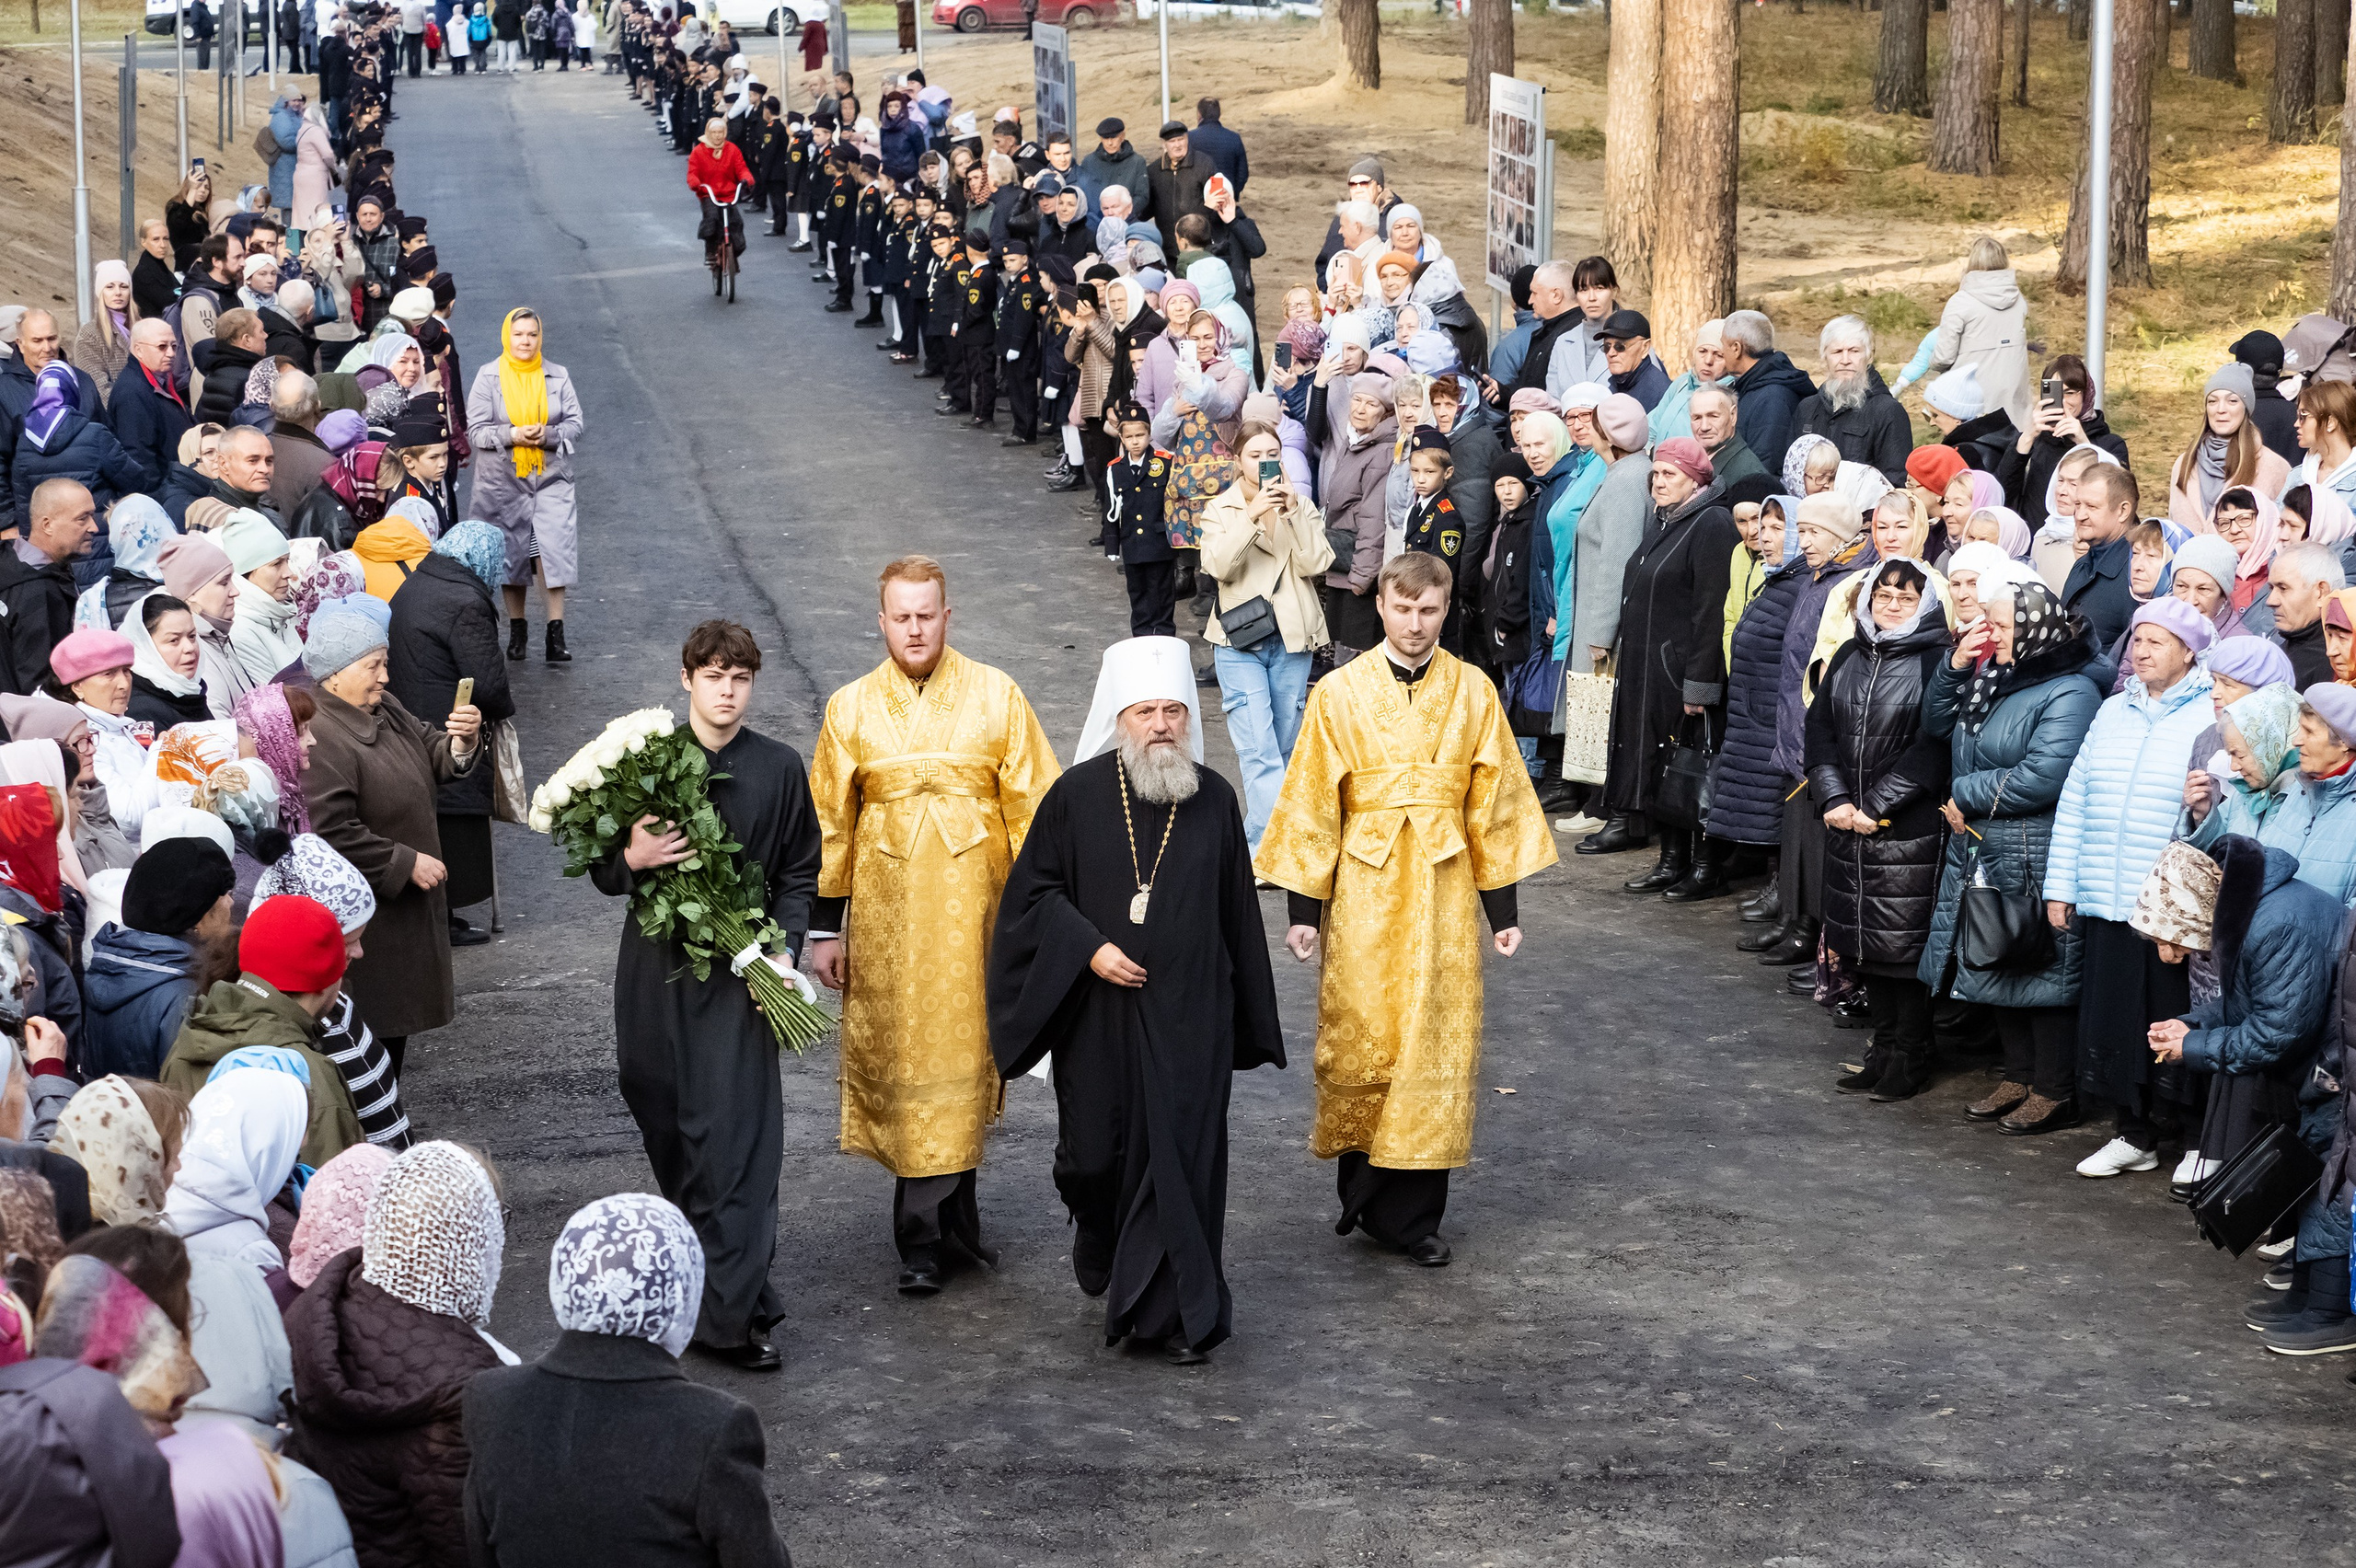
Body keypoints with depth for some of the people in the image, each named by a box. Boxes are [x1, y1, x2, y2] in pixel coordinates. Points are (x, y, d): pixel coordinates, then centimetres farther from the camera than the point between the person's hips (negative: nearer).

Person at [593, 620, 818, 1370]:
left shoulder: (778, 768, 2)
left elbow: (799, 873, 9)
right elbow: (603, 871, 7)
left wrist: (782, 951, -5)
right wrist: (631, 858, -16)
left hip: (738, 971, -2)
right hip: (656, 968, 2)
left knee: (736, 1135, -9)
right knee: (666, 1124, 9)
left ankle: (730, 1313, -9)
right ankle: (708, 1267, 29)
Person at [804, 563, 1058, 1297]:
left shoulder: (995, 696, 2)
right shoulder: (850, 708, 6)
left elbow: (1033, 808, 4)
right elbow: (830, 824, 9)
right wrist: (825, 926, 8)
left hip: (972, 908, -1)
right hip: (885, 918, 1)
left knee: (960, 1051, -1)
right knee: (896, 1054, -1)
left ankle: (926, 1228, 8)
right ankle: (948, 1212, 7)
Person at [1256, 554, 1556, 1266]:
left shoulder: (1473, 694, 3)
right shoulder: (1339, 694, -1)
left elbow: (1494, 805, 8)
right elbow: (1311, 806, 2)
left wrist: (1503, 908, 7)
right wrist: (1303, 907, -1)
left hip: (1442, 890, 1)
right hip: (1364, 893, -1)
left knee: (1436, 1043, 0)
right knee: (1360, 1041, 0)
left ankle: (1411, 1213, 7)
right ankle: (1364, 1187, 17)